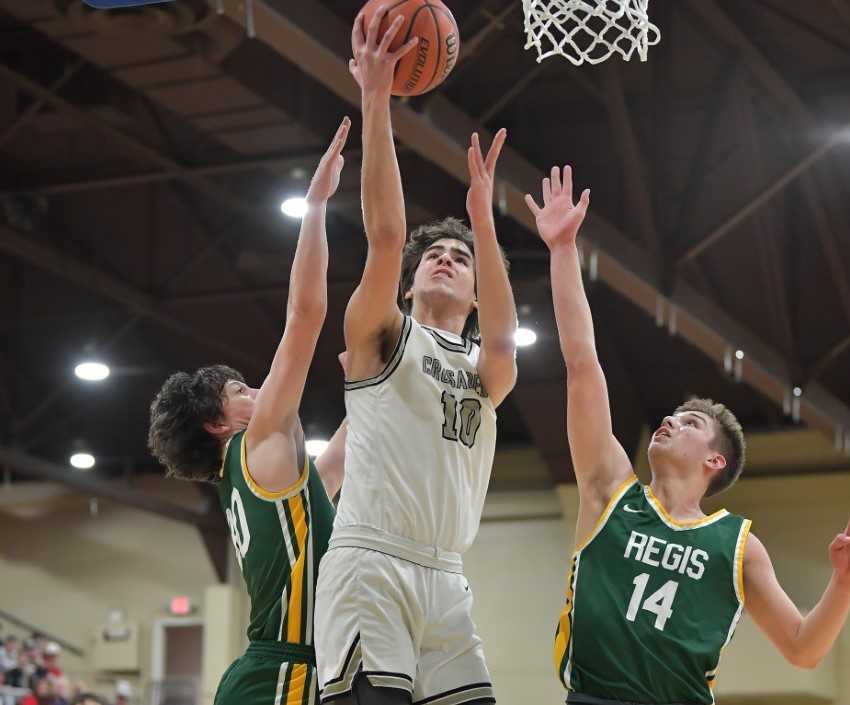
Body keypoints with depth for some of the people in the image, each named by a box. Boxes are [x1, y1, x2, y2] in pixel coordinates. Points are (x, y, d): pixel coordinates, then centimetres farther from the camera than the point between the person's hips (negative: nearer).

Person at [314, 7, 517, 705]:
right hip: (368, 567, -5)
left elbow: (502, 339, -7)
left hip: (445, 581, 5)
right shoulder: (383, 336, 10)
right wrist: (375, 101, -14)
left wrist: (482, 216, -17)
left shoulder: (486, 373, 19)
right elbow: (385, 237, -7)